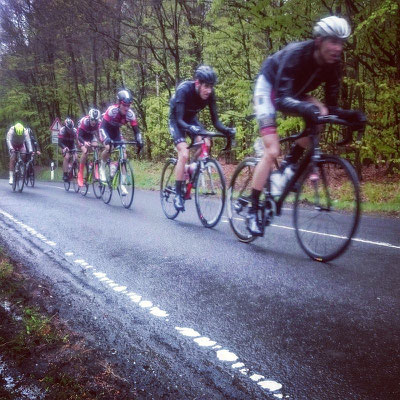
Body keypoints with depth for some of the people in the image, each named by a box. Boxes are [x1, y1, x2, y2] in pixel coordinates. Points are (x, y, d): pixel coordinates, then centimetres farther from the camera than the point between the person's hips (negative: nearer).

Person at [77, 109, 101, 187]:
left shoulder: (99, 122, -27)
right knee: (85, 151, -25)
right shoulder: (84, 121, -36)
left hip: (91, 136, 3)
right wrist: (84, 142, -59)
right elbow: (79, 136, -39)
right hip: (83, 137, -3)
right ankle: (80, 174, -16)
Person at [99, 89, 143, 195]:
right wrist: (107, 139, -52)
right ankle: (102, 169, -2)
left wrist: (139, 141, -35)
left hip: (116, 131, 4)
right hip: (106, 130, -3)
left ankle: (122, 183, -5)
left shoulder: (130, 114, -25)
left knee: (123, 154, -10)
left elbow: (136, 130, -19)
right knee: (108, 148, -31)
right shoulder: (112, 110, -34)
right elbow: (102, 127, -37)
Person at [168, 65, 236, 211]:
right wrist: (190, 128, -57)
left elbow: (215, 119, -18)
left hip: (191, 119, 5)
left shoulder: (209, 94, -20)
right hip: (176, 121, -5)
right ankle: (178, 194, -13)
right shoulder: (184, 89, -33)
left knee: (206, 143, -22)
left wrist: (226, 130, -37)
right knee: (184, 154, -23)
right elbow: (179, 119, -37)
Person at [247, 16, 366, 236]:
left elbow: (331, 105, -12)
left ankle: (290, 163, -1)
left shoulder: (332, 64, -16)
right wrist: (306, 108, -60)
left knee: (320, 112, -22)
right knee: (272, 151, -17)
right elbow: (282, 100, -41)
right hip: (268, 88, -6)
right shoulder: (295, 54, -34)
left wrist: (350, 115, -32)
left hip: (293, 92, 6)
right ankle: (252, 211, -10)